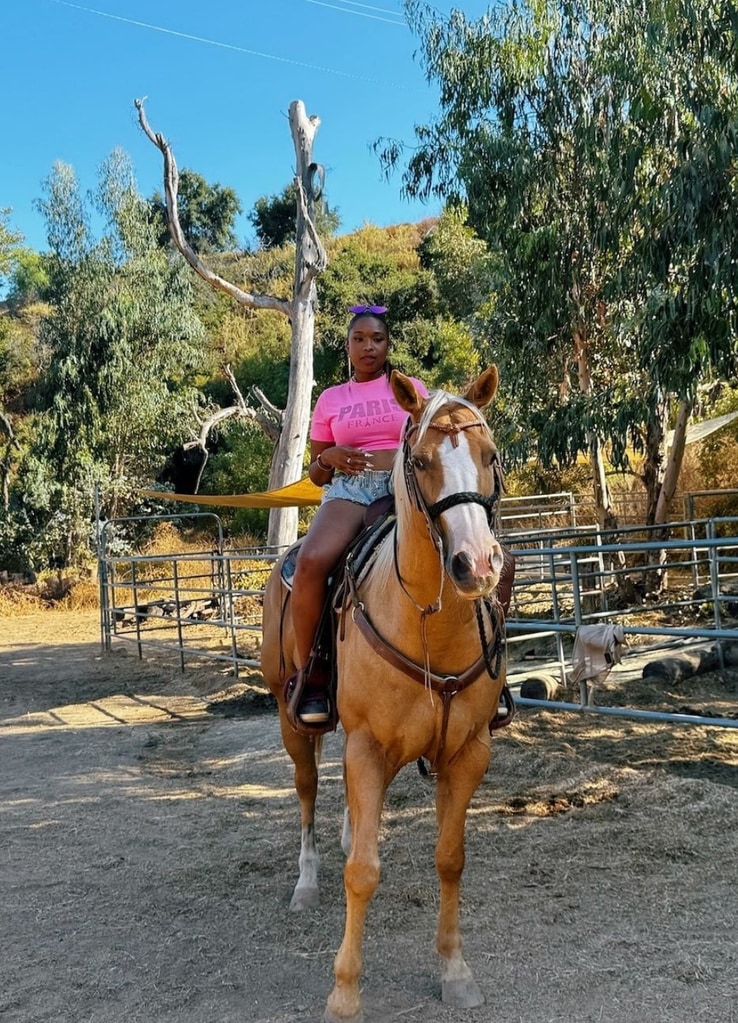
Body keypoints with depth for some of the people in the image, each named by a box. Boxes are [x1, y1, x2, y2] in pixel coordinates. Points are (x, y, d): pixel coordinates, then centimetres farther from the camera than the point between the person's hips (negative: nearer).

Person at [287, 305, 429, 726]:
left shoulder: (412, 389, 16)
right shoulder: (331, 399, 17)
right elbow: (315, 474, 20)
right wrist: (328, 457, -3)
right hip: (349, 489, 0)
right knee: (310, 562, -33)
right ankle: (309, 675, -18)